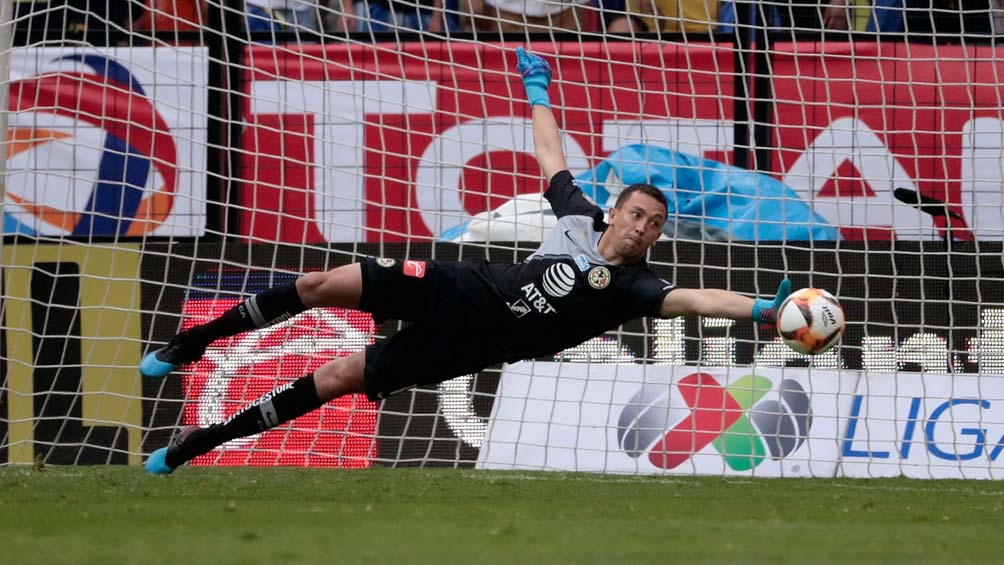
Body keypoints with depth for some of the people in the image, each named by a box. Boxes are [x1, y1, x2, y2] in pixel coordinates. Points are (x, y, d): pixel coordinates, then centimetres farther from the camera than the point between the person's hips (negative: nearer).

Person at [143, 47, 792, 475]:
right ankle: (194, 343, 13)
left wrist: (762, 308, -40)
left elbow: (691, 298, -24)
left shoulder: (633, 285, -8)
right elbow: (551, 158, 20)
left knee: (337, 379, -8)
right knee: (322, 284, -7)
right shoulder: (582, 216, 5)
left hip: (465, 344, -3)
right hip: (457, 287, 3)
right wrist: (538, 91, 28)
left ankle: (207, 438, 4)